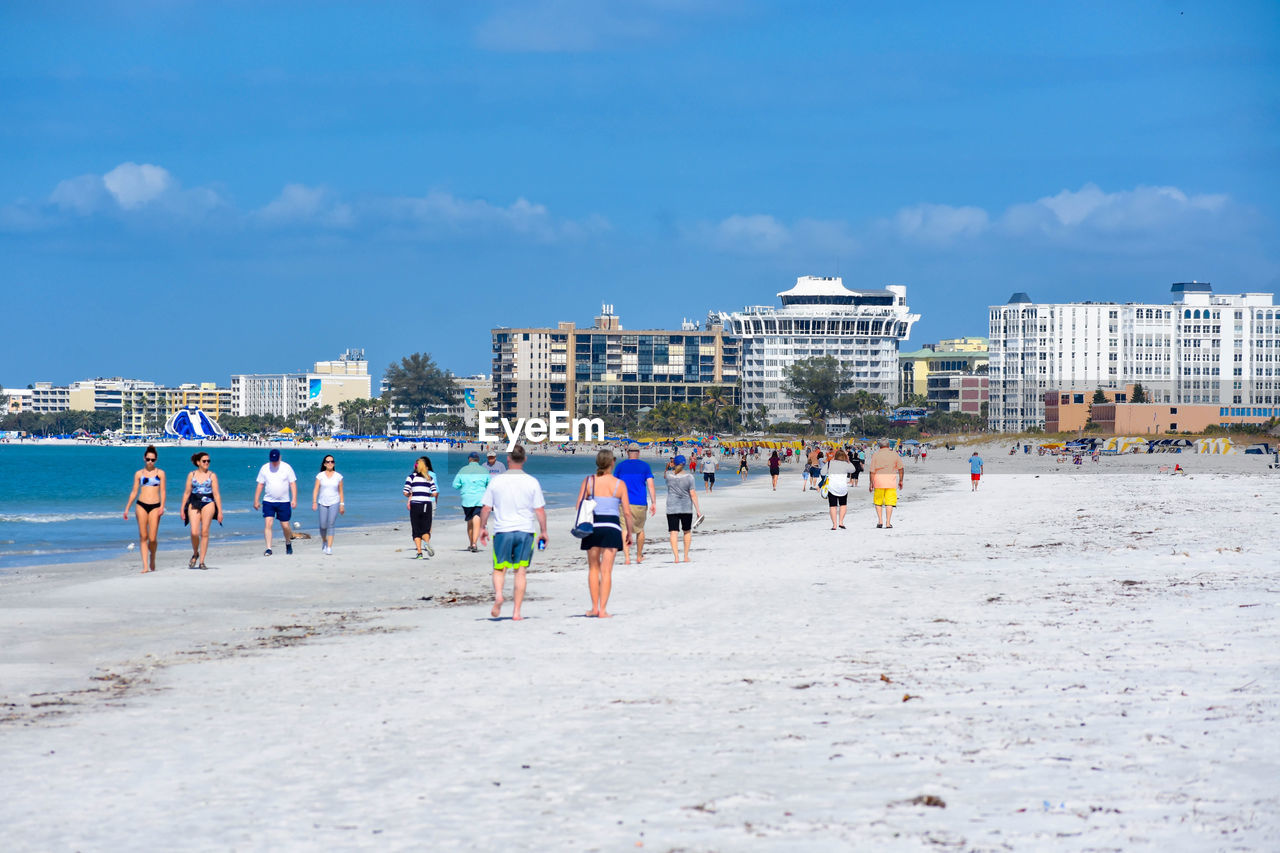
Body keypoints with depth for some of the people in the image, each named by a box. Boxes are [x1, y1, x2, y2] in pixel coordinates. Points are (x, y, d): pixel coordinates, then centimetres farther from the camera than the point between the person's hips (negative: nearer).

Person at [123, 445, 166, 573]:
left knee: (152, 539, -7)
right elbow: (134, 492, 12)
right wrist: (127, 508, 9)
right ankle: (145, 566, -3)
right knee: (143, 537, -3)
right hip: (141, 505, 1)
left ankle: (152, 558, 23)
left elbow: (162, 491, 3)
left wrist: (162, 506, -10)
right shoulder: (139, 473, 9)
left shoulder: (160, 473, 7)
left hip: (155, 506, -1)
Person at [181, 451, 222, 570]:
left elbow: (216, 494, 3)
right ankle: (195, 554, 17)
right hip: (194, 504, 1)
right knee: (194, 533, -11)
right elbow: (187, 492, 11)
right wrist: (182, 509, 7)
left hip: (208, 503, -1)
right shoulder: (192, 475, 8)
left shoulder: (212, 475, 5)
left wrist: (220, 511, -1)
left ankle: (202, 561, 3)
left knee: (204, 532, -3)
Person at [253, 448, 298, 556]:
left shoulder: (287, 467, -2)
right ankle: (268, 548, -10)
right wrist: (256, 500, 4)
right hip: (268, 501, 1)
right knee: (267, 524, -12)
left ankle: (288, 543, 31)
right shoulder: (264, 468, 2)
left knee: (285, 526, 4)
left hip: (284, 502, -1)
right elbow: (260, 485, 7)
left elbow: (293, 484, 0)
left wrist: (294, 499, -9)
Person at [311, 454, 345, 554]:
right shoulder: (320, 476, 2)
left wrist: (342, 505, 5)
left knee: (331, 525, -11)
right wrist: (314, 502, -12)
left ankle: (329, 548, -13)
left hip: (334, 503, -1)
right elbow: (316, 490, -2)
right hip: (322, 503, 1)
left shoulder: (338, 476, 4)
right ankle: (324, 542, 32)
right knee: (323, 526, 2)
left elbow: (341, 491, 9)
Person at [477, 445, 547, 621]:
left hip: (502, 530, 0)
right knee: (520, 571, 5)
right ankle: (517, 611, 2)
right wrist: (543, 532, 9)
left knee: (499, 569, 11)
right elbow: (540, 510, -1)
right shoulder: (532, 482, -2)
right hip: (526, 531, 0)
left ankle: (498, 594, -18)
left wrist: (482, 528, 16)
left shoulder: (495, 482, -1)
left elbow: (485, 508, 3)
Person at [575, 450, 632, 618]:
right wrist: (629, 533, 10)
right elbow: (627, 512, -2)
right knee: (606, 571, 2)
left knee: (593, 568, 14)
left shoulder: (588, 482, 0)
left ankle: (595, 607, 14)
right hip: (612, 527, -1)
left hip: (592, 527, 1)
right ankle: (603, 610, -2)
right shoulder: (619, 484, -2)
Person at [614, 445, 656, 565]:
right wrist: (654, 503, -4)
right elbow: (650, 485, -3)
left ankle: (627, 557, -21)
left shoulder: (620, 466, 5)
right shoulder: (645, 466, 4)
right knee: (640, 529, 19)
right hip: (640, 503, 1)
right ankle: (639, 556, 31)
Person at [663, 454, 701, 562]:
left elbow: (664, 475, 22)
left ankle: (676, 556, -15)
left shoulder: (669, 475, -5)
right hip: (686, 508, 1)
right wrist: (697, 509, -4)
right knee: (687, 531, 17)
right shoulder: (689, 477, -7)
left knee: (673, 532, -2)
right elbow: (693, 494, -8)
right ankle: (686, 556, 19)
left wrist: (672, 467, 21)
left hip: (672, 508, -1)